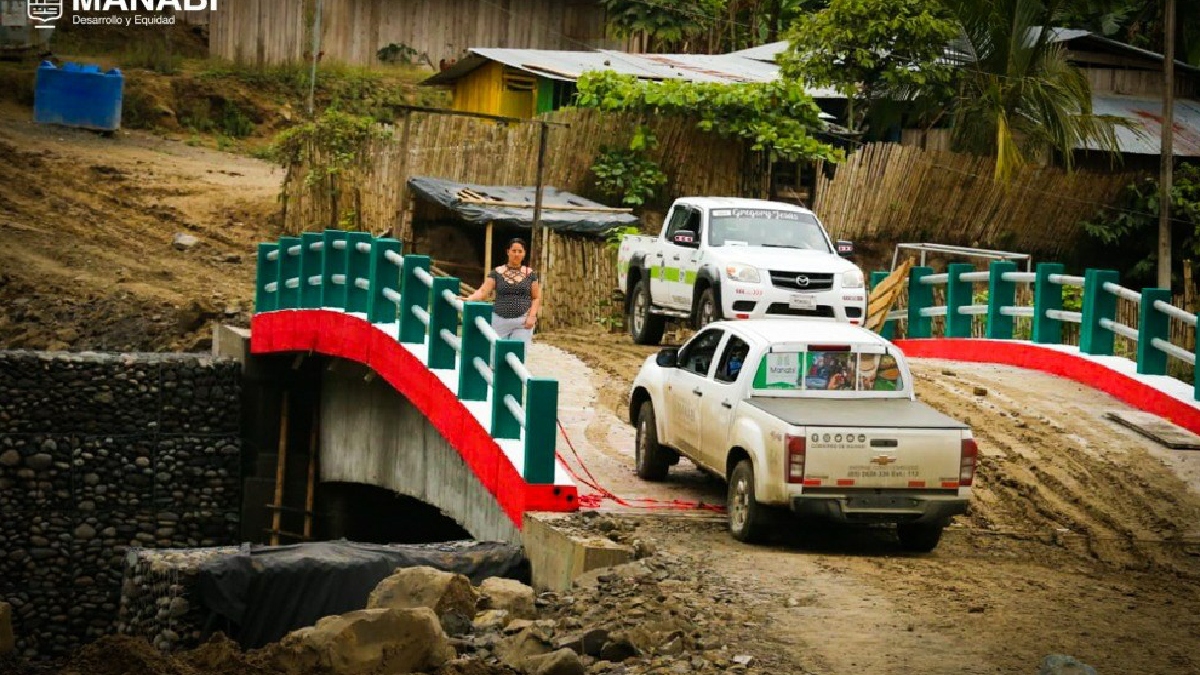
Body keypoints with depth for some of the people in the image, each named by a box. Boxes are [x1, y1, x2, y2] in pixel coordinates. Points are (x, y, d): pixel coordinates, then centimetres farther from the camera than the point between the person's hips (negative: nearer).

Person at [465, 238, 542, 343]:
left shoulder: (530, 274, 7)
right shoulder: (497, 273, 5)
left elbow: (536, 298, 9)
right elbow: (483, 291, -4)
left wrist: (532, 316, -6)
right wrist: (469, 298, -23)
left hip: (522, 322, -1)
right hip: (499, 321, 1)